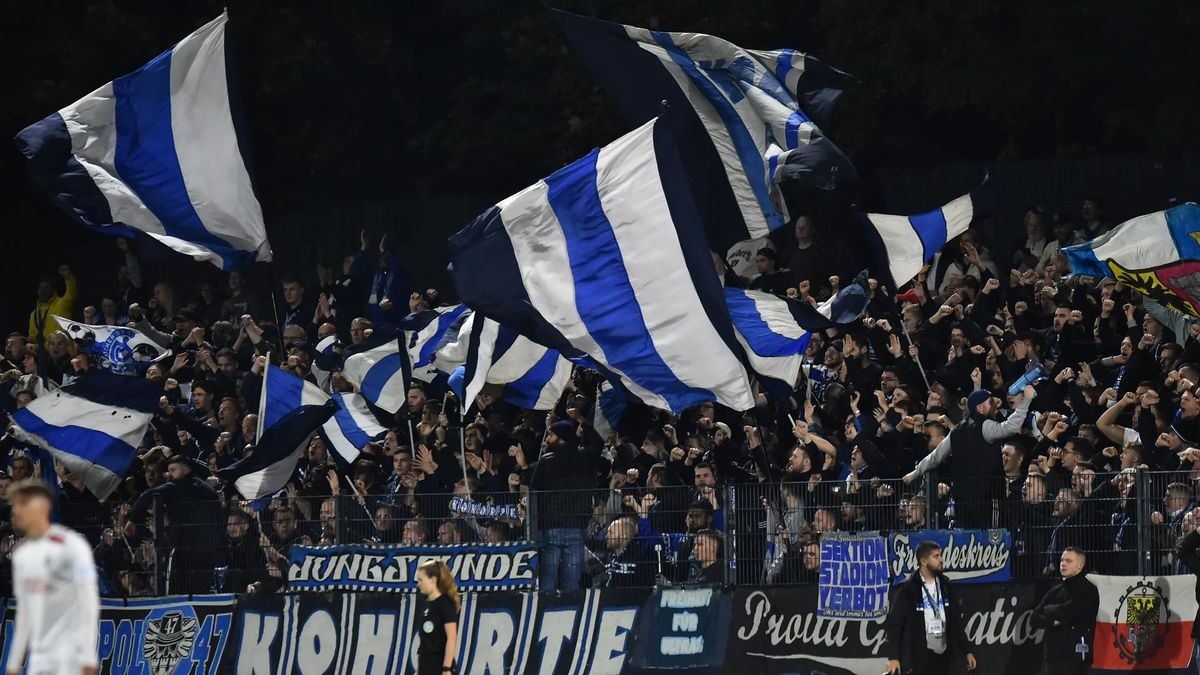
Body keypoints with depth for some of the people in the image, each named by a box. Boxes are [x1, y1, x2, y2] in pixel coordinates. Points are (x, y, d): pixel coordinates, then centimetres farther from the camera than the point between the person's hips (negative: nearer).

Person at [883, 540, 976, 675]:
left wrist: (966, 651, 11)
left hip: (943, 655, 6)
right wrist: (893, 657, -20)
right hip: (918, 657, -6)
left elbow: (955, 620, 14)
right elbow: (893, 624, -11)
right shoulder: (907, 590, -8)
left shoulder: (945, 585, 9)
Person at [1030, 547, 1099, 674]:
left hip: (1075, 655, -8)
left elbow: (1066, 611, -19)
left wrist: (1049, 610, 2)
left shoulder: (1087, 591, -5)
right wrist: (1052, 621, -8)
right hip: (1052, 654, 8)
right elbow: (1034, 619, 12)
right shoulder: (1056, 591, 18)